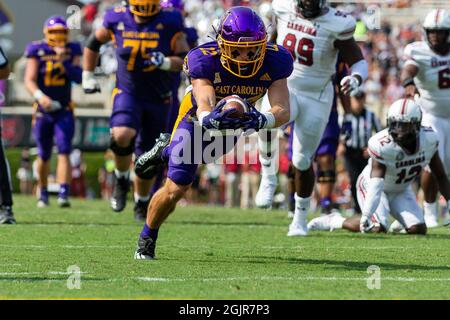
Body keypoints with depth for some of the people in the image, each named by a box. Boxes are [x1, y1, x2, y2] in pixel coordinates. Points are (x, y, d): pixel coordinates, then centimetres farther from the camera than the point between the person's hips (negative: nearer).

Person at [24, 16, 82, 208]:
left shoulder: (72, 51, -1)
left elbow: (79, 78, -8)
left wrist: (64, 60, -20)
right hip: (43, 111, 0)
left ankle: (63, 194, -22)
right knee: (44, 156, 9)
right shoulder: (37, 51, -6)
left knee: (64, 152, -13)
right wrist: (39, 96, -32)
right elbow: (29, 80, -13)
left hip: (64, 111, 0)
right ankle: (43, 193, 28)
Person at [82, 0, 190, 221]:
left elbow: (185, 59, -8)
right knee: (122, 135, -30)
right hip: (128, 93, -1)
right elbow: (94, 43, 12)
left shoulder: (169, 23, -10)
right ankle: (121, 179, -2)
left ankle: (142, 202, 33)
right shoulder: (117, 20, -6)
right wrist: (88, 76, 11)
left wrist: (166, 62, -28)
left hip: (158, 99, 1)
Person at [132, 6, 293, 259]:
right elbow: (203, 105, -49)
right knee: (176, 189, -4)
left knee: (204, 157, 28)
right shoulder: (205, 60, -38)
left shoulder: (274, 61, -31)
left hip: (234, 121, 3)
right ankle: (147, 240, 20)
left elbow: (283, 111, -37)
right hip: (199, 115, -3)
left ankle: (167, 151, 60)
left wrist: (261, 120, -59)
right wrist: (210, 119, -73)